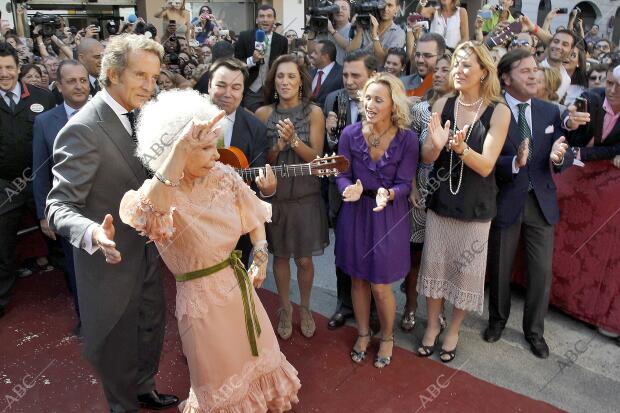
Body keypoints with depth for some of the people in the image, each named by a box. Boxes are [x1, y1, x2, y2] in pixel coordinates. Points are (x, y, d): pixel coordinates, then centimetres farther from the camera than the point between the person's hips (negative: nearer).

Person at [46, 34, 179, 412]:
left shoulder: (135, 115, 1)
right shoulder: (83, 129, -26)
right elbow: (60, 205, -27)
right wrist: (92, 233, -46)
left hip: (146, 251, 8)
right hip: (112, 259, -8)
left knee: (152, 327, 25)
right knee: (118, 344, 15)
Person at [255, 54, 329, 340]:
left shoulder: (314, 112, -5)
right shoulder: (263, 113, -3)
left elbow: (316, 158, -9)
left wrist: (294, 140, -25)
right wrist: (278, 146, -22)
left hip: (305, 197, -1)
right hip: (274, 196, 1)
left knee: (304, 259, 8)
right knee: (280, 255, 13)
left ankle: (305, 308, 32)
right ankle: (285, 308, 33)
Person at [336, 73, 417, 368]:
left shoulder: (407, 139, -13)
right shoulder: (350, 134, -8)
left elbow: (404, 183, -11)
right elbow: (342, 175, -5)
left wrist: (388, 194, -32)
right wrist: (350, 189, -27)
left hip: (389, 216, -2)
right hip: (355, 214, 3)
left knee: (380, 286, 4)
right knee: (358, 279, 15)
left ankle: (387, 337, 33)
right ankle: (363, 333, 39)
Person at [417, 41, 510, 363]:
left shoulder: (499, 112, -11)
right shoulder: (442, 105, -3)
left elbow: (486, 166, -15)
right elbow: (426, 158, -4)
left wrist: (460, 147, -34)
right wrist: (436, 144, -27)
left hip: (475, 207, -2)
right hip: (440, 201, 2)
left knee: (466, 271, 12)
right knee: (433, 264, 12)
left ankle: (453, 330, 34)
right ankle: (432, 325, 34)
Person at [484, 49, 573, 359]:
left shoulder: (550, 111, 2)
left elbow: (567, 155, 0)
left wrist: (560, 157, -22)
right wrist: (515, 162, -35)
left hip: (541, 202, 3)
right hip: (505, 202, -3)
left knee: (542, 271, 9)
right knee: (500, 269, 16)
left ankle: (534, 330, 32)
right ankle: (498, 319, 41)